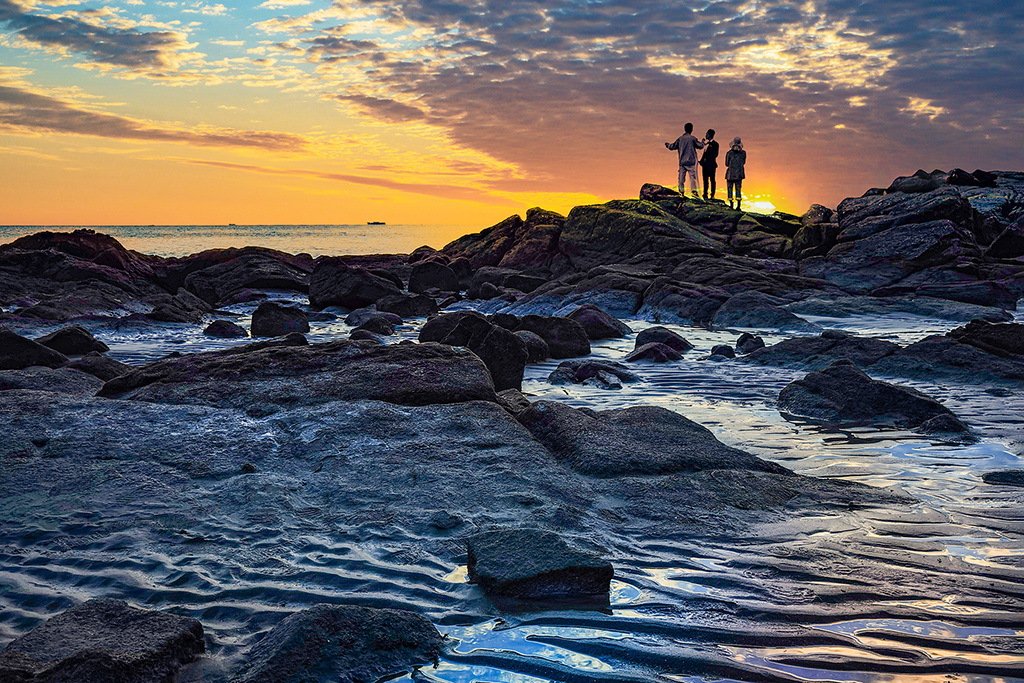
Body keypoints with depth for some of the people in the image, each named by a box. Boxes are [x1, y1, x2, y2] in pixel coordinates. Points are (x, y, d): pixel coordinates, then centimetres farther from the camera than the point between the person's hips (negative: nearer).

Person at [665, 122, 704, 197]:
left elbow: (672, 147, 12)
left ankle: (681, 191, 1)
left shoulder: (680, 138, 4)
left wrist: (668, 144, 33)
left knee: (681, 177, 5)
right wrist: (702, 142, 25)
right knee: (693, 176, -5)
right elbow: (700, 146, 3)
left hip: (682, 162, 3)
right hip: (691, 161, -3)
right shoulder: (692, 138, -5)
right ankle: (694, 191, -13)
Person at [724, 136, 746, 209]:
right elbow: (744, 163, 10)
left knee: (729, 188, 11)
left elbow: (727, 164, -2)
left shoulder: (729, 153, -8)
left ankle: (731, 204, 11)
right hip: (739, 174, 2)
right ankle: (738, 205, -5)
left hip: (730, 174, -2)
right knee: (738, 189, 6)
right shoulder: (743, 153, -2)